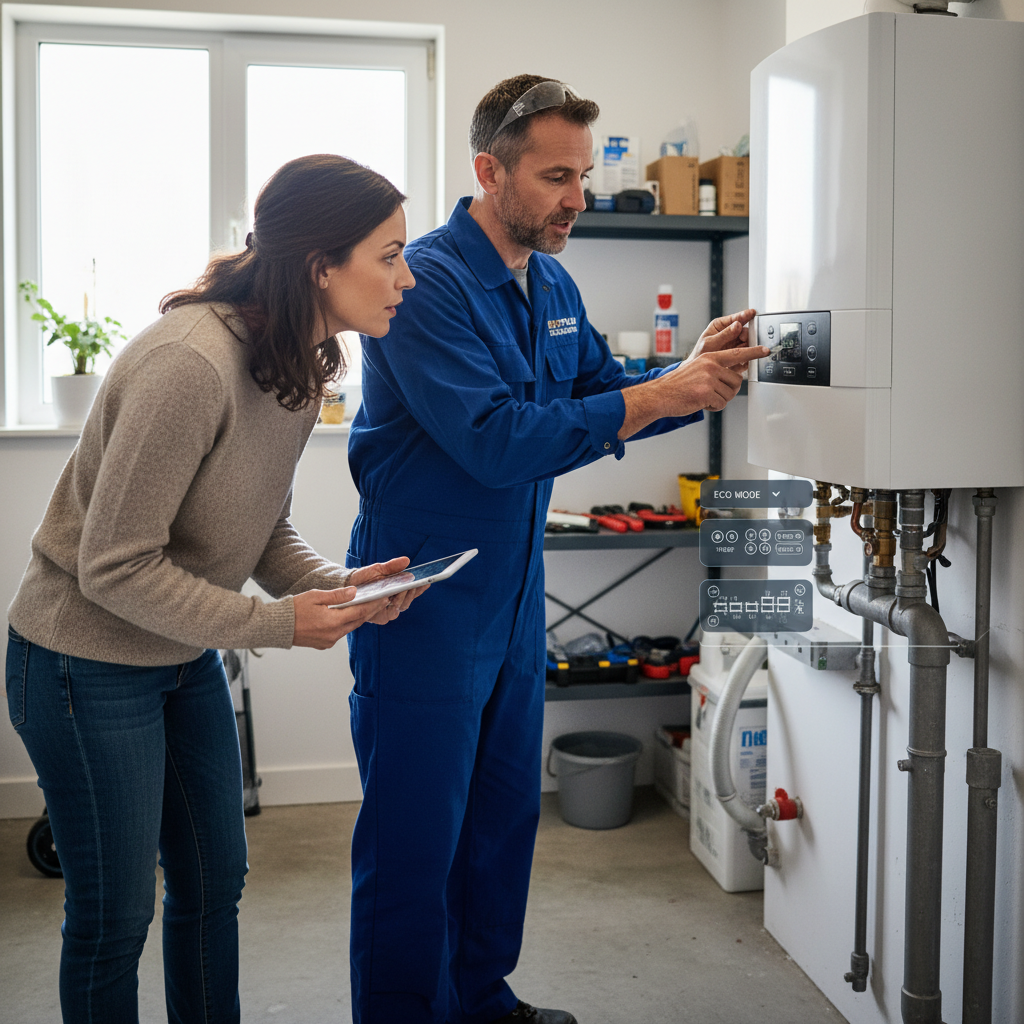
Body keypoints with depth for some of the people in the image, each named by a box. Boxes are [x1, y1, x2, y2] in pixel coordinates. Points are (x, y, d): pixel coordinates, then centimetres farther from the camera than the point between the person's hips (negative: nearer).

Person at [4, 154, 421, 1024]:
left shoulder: (301, 365, -1)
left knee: (215, 882, 18)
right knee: (113, 916, 6)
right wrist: (276, 623, -25)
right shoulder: (191, 365, -30)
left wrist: (337, 587, -12)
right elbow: (115, 566, -26)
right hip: (87, 663, -8)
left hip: (185, 657, 9)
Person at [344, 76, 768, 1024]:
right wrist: (660, 395, -25)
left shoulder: (553, 286, 8)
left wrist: (700, 372, -7)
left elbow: (605, 395, 12)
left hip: (514, 592, 8)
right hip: (425, 599, -8)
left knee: (505, 814, 19)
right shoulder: (428, 282, -19)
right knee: (415, 838, 3)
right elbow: (497, 443, -27)